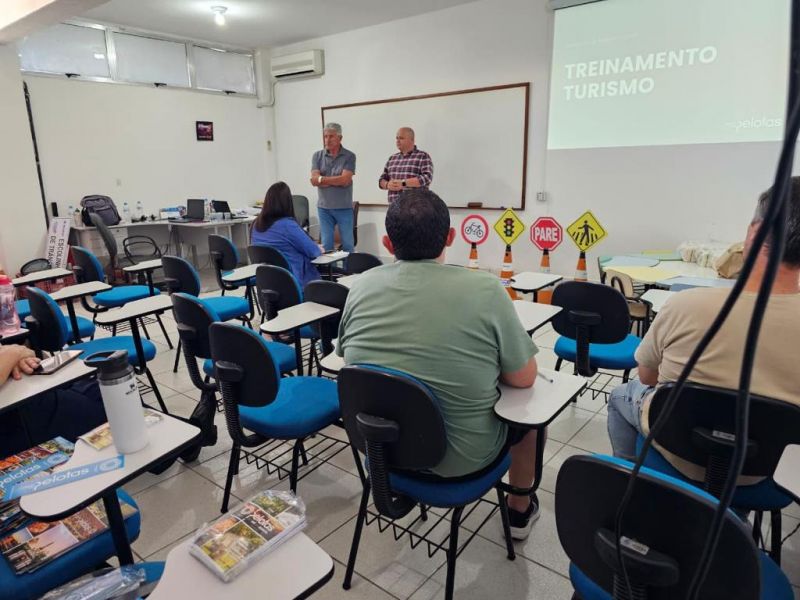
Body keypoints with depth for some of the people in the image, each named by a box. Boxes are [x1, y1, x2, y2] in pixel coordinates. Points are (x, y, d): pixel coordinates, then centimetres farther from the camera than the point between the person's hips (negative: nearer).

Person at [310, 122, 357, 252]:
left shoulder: (349, 156, -3)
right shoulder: (317, 156, 5)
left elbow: (345, 180, -14)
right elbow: (314, 181, -6)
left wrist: (322, 179, -7)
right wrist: (337, 181, -12)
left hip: (344, 207, -2)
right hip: (324, 207, 2)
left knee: (347, 244, 5)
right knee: (326, 244, 8)